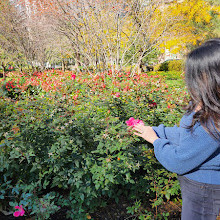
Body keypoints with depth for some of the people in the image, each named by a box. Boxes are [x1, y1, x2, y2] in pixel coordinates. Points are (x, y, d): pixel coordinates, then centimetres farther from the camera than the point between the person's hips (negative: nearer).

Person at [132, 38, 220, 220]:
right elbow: (185, 135, 9)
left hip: (203, 190, -8)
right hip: (194, 183, 8)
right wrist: (154, 130, 6)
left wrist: (155, 139, -11)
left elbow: (178, 162, -27)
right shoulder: (202, 108, -6)